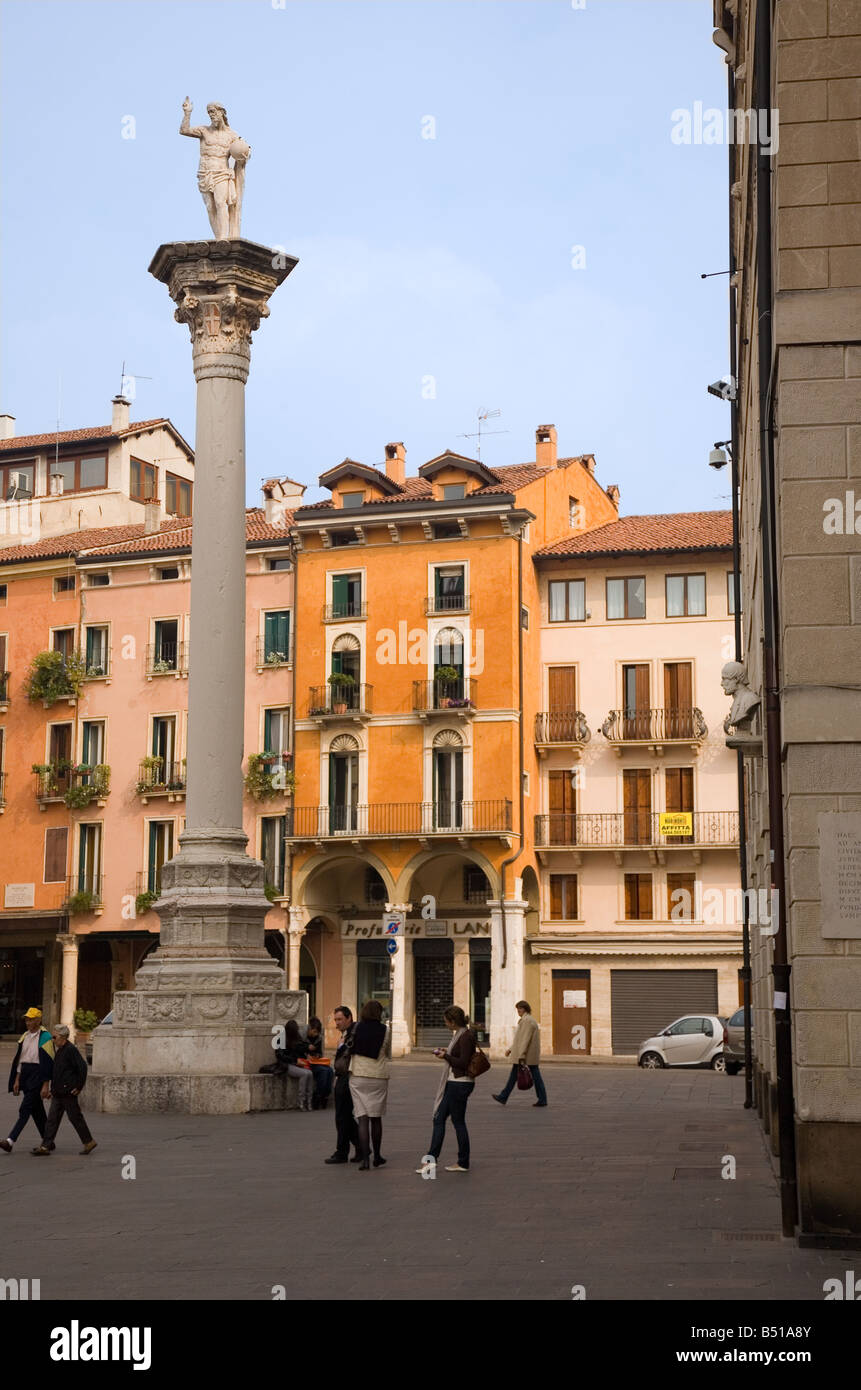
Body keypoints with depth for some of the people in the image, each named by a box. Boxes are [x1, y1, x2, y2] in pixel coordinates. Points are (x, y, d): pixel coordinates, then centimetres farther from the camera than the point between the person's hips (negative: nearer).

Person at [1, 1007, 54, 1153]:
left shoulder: (45, 1037, -11)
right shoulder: (25, 1036, 13)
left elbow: (48, 1062, -13)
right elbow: (20, 1059, 17)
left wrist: (46, 1085, -16)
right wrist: (16, 1080, 12)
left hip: (37, 1076, -8)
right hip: (25, 1076, 8)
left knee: (25, 1109, -13)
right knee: (37, 1110, 12)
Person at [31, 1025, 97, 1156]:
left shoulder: (71, 1050, -16)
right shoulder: (56, 1049, 11)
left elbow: (82, 1067, -21)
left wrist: (79, 1086, -16)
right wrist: (53, 1087, 20)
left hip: (69, 1092, -9)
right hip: (58, 1093, 9)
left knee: (75, 1117, 1)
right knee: (52, 1119, 5)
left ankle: (89, 1142, 15)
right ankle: (45, 1146, 5)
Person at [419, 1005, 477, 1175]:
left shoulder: (466, 1037, -18)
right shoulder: (459, 1034, 12)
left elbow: (463, 1062, -23)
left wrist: (446, 1056, -14)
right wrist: (447, 1051, 11)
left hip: (460, 1084, -10)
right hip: (452, 1083, 10)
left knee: (458, 1121, 0)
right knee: (439, 1119, 9)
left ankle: (463, 1163, 11)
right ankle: (431, 1159, 11)